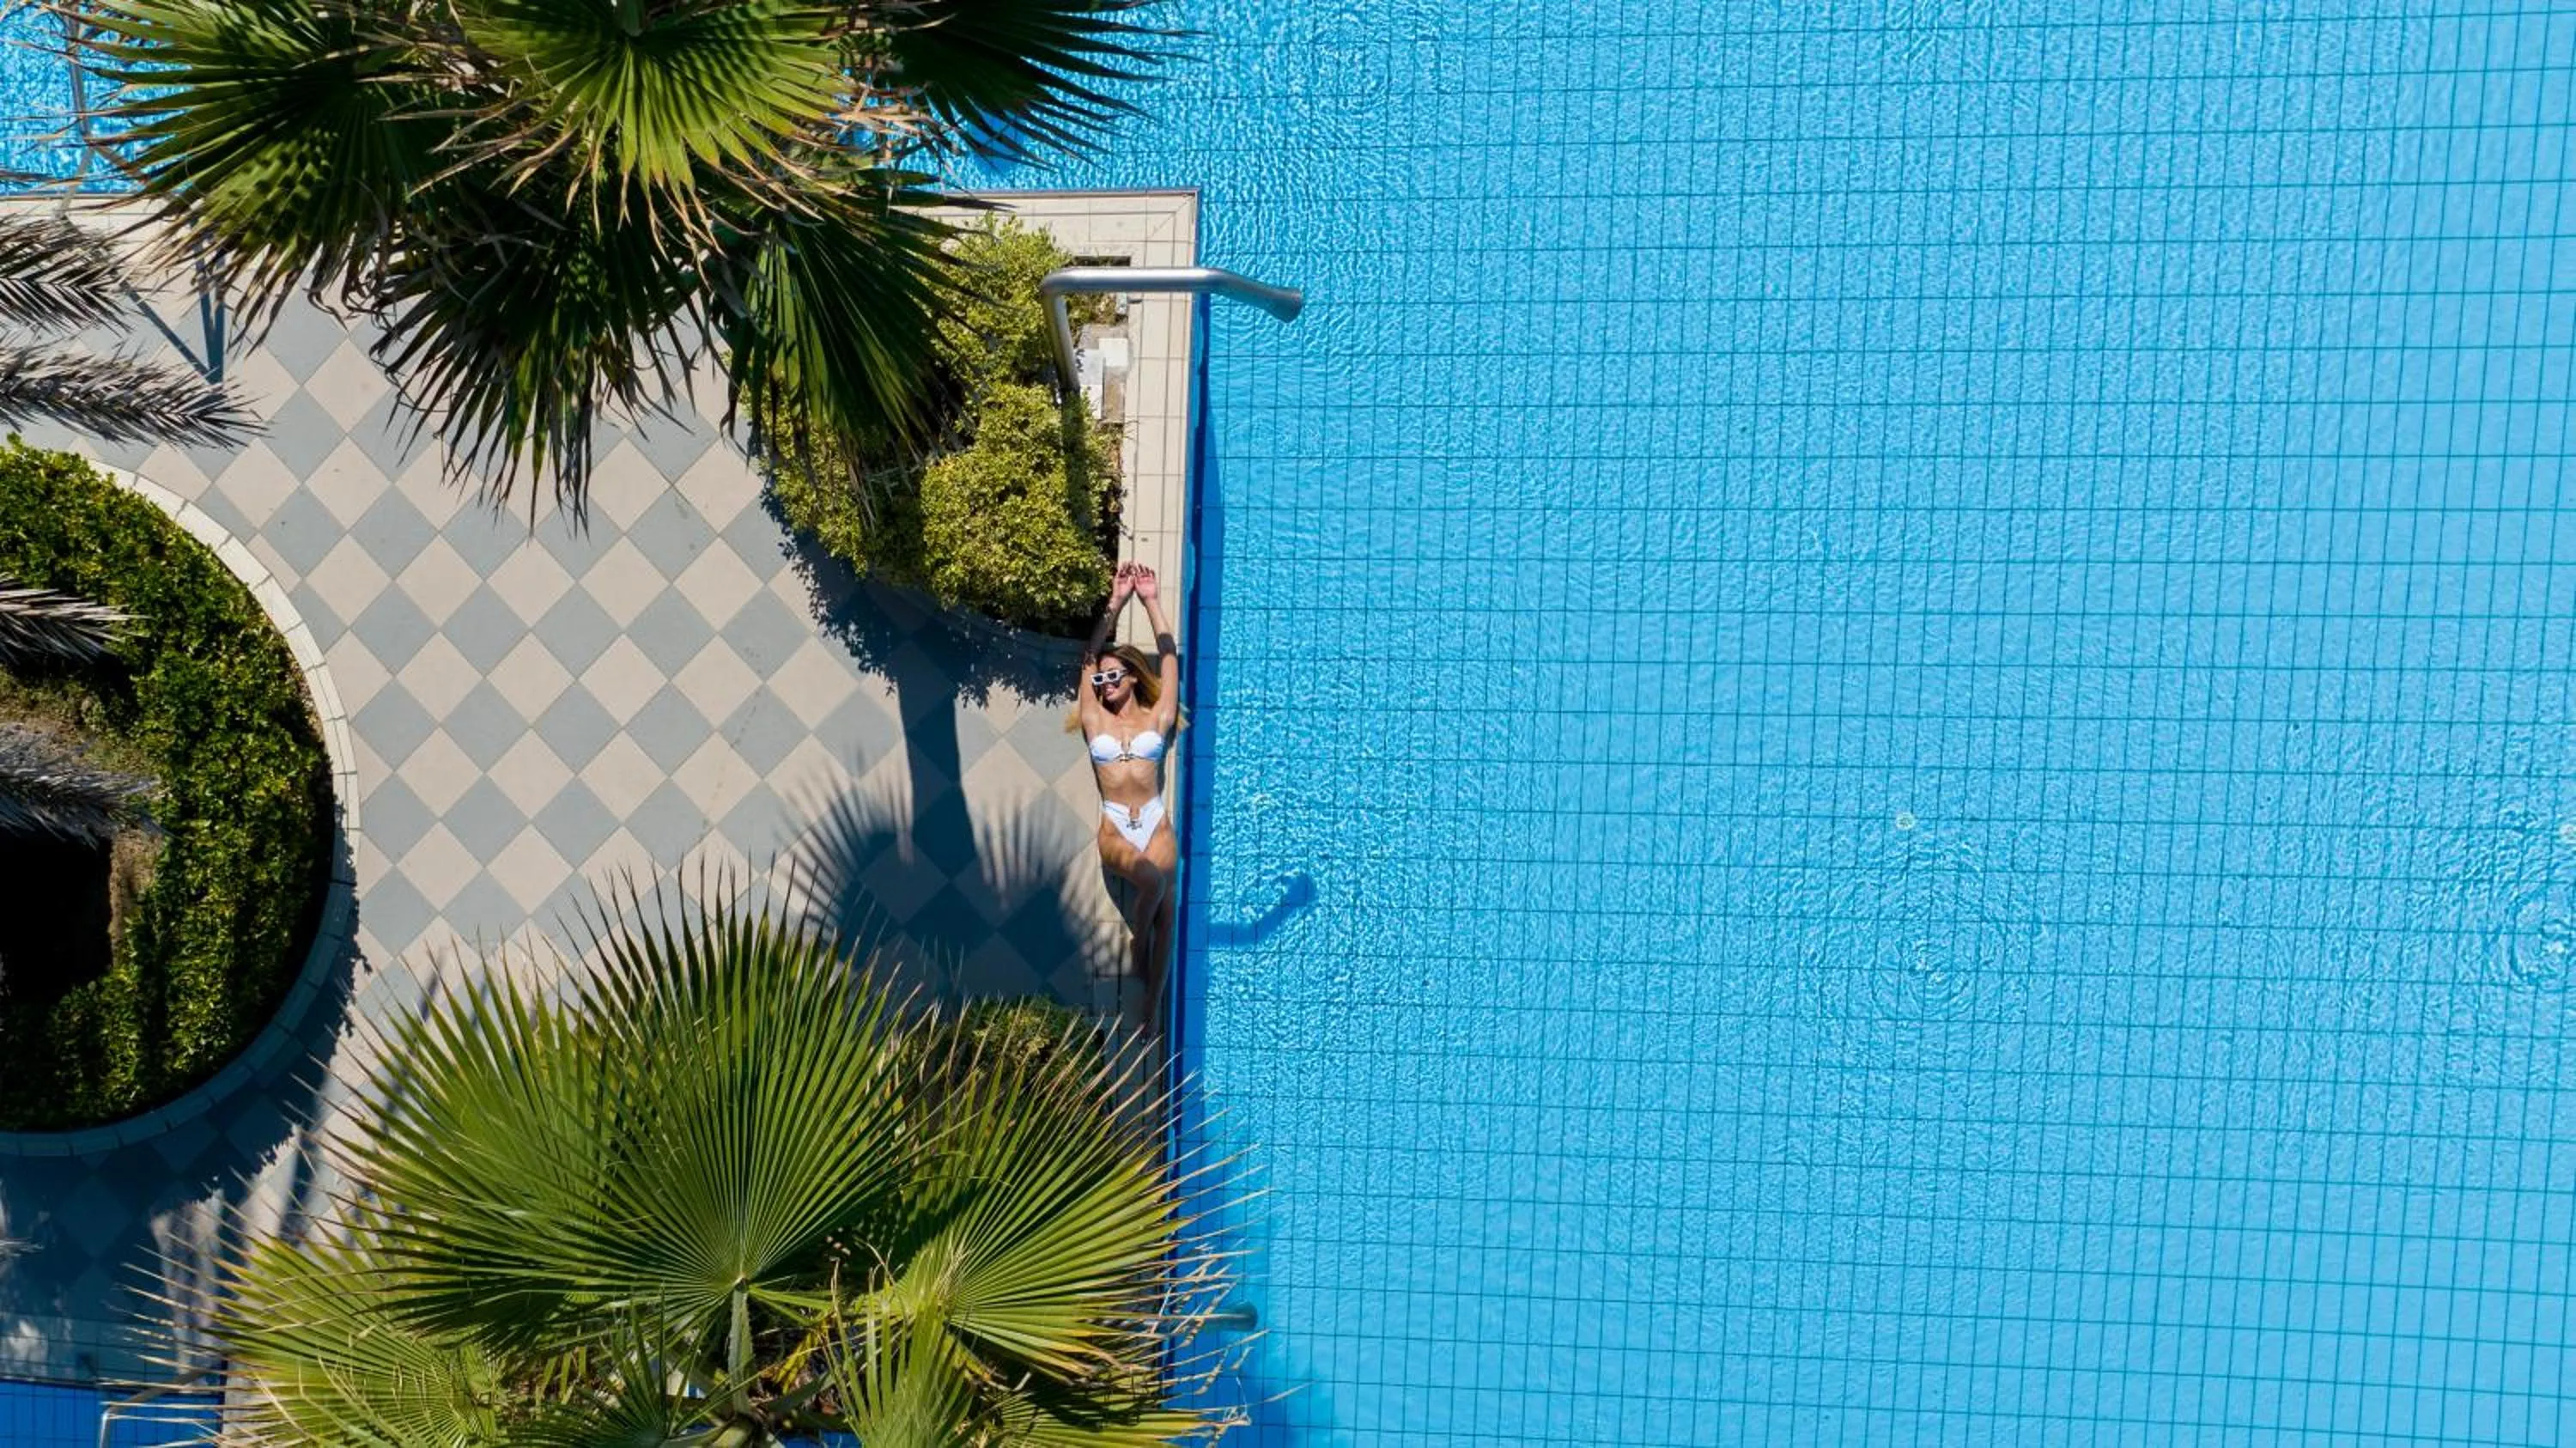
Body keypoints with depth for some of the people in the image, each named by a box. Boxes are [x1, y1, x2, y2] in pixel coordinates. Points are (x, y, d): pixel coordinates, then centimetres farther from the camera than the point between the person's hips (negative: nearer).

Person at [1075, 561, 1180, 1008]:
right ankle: (1137, 949, -7)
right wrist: (1115, 603, 5)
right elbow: (1090, 657, 8)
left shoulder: (1156, 719, 9)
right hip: (1114, 827, -1)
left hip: (1155, 823, 1)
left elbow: (1169, 658, 8)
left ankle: (1153, 996, 2)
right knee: (1151, 878, -31)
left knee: (1164, 910, -10)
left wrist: (1152, 604, 7)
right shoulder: (1095, 720, 10)